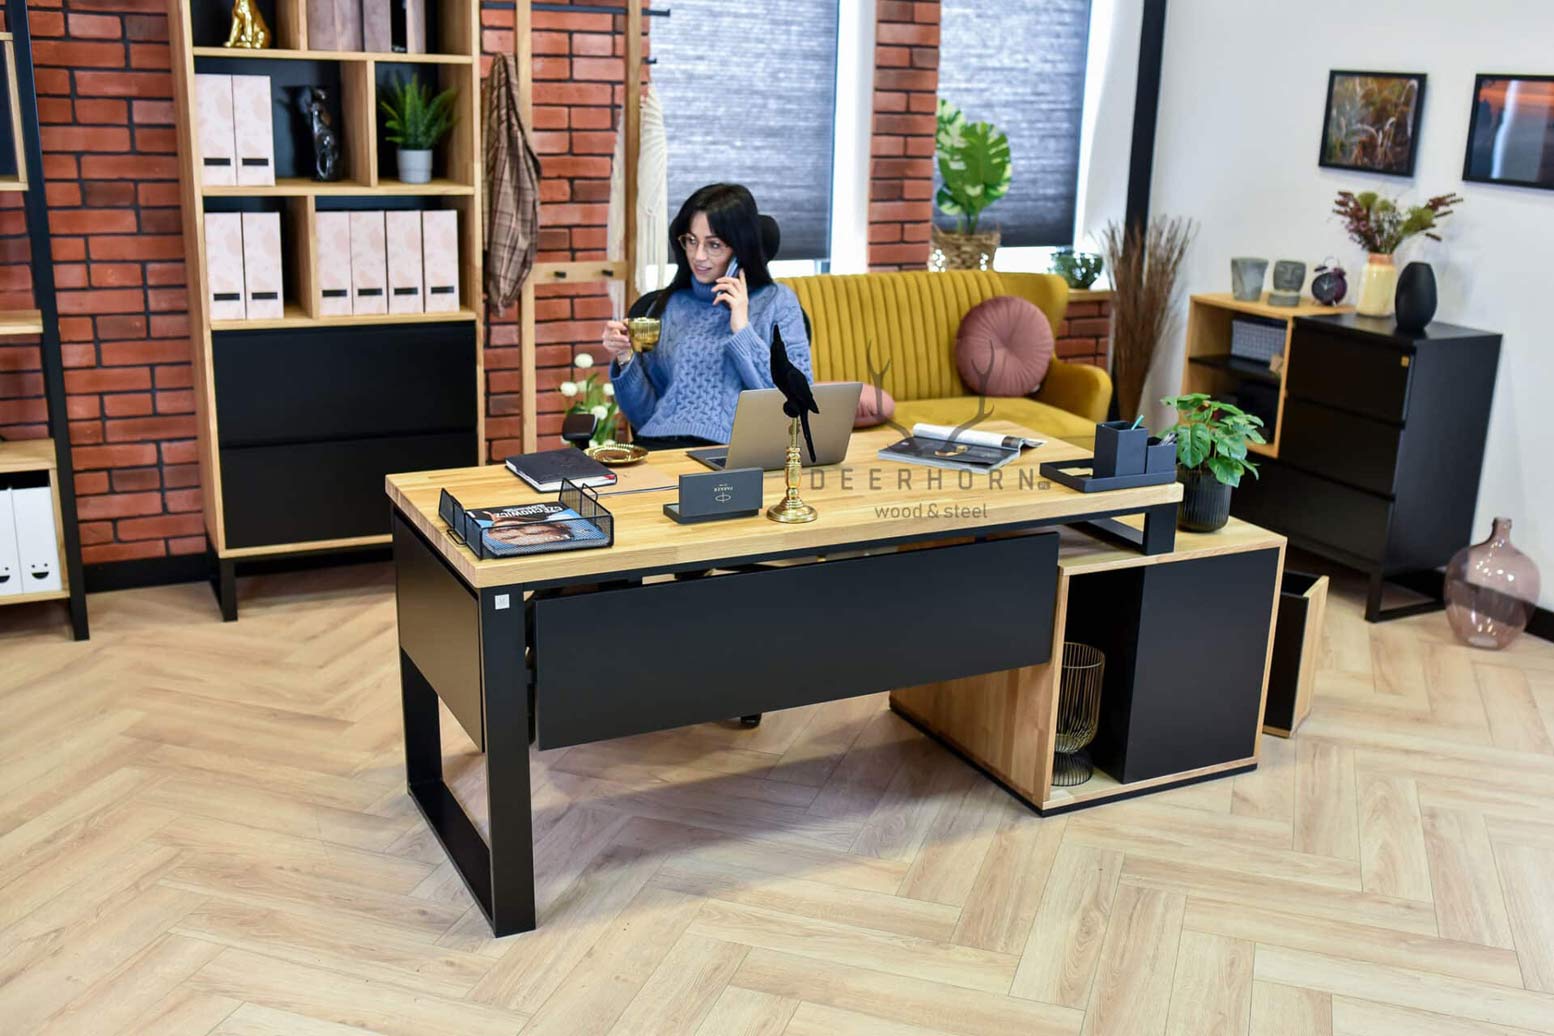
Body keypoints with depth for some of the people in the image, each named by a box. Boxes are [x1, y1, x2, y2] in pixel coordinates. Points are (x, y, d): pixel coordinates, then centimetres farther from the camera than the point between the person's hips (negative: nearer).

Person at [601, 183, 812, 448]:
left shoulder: (777, 301, 7)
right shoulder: (669, 303, 17)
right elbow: (645, 415, 16)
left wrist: (743, 331, -5)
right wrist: (625, 359, -1)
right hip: (656, 445, 3)